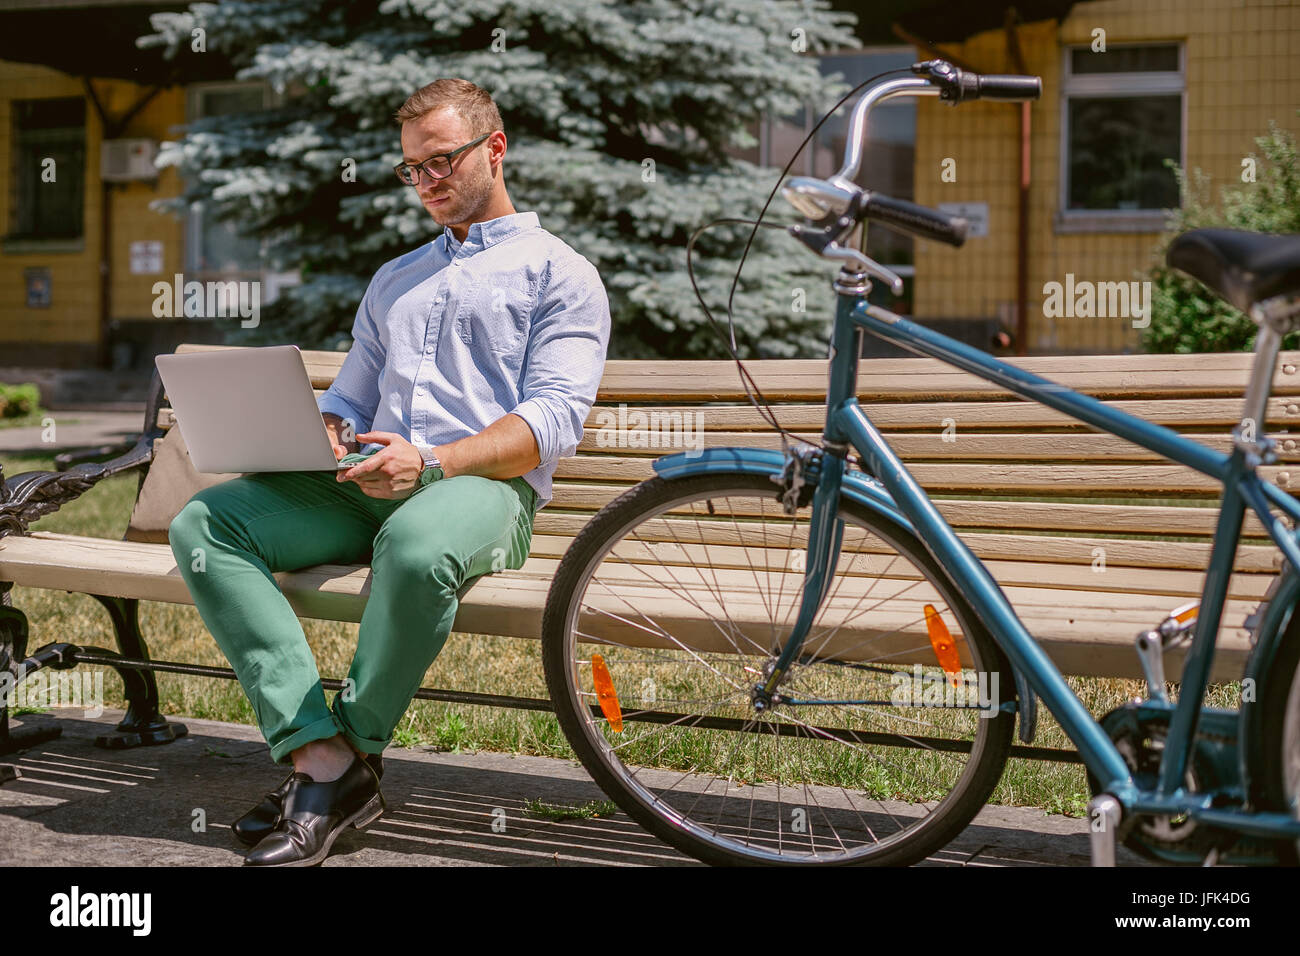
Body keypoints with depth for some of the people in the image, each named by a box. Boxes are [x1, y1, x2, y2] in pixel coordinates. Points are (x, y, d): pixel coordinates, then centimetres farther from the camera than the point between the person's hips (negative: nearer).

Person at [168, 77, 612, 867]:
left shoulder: (559, 273, 10)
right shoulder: (395, 280, 33)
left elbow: (554, 421, -4)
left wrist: (432, 462, -19)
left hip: (487, 484, -6)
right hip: (366, 481, 6)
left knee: (415, 545, -42)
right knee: (205, 524, -20)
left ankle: (356, 750, -19)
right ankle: (322, 760, -29)